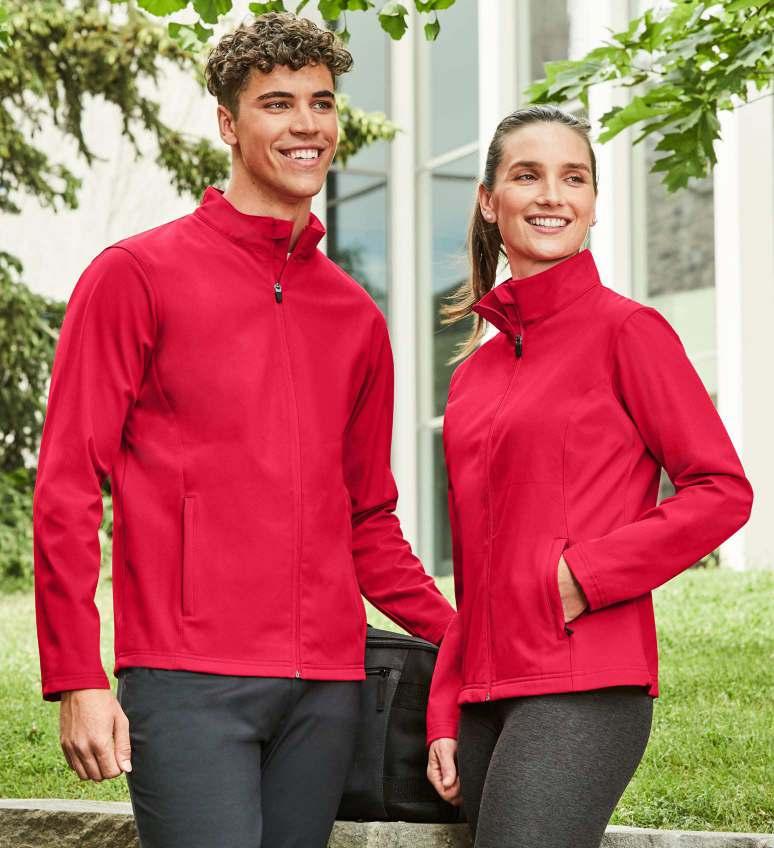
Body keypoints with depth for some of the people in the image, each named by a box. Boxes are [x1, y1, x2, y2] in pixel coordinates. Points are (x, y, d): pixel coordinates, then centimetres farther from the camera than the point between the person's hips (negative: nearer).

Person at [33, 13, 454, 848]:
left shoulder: (356, 317, 16)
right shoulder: (136, 275, 1)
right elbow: (67, 488, -2)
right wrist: (76, 679, -8)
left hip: (326, 685, 5)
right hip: (189, 682, -5)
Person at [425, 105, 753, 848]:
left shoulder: (626, 329, -3)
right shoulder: (475, 371, 14)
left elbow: (723, 491, -5)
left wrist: (585, 574, -12)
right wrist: (445, 716, 12)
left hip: (583, 686, -6)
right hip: (486, 694, 6)